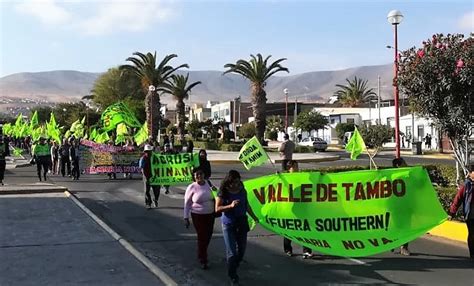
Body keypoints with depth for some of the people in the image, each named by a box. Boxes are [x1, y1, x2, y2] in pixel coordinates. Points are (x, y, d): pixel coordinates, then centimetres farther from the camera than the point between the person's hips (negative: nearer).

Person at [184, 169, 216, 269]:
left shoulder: (209, 184, -1)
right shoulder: (192, 187, -11)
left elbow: (214, 197, 14)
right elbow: (187, 203, -6)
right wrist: (186, 218, -7)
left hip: (210, 215, 4)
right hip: (198, 216, -4)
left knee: (208, 236, 13)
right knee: (202, 236, -2)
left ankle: (201, 254, 38)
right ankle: (203, 260, 12)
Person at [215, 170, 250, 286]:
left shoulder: (242, 190, -2)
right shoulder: (223, 192, -14)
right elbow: (217, 209, -17)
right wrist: (230, 206, -30)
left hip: (242, 222, 5)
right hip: (228, 224, -4)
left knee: (242, 248, 17)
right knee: (232, 252, -2)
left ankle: (235, 265, 44)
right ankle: (232, 276, 15)